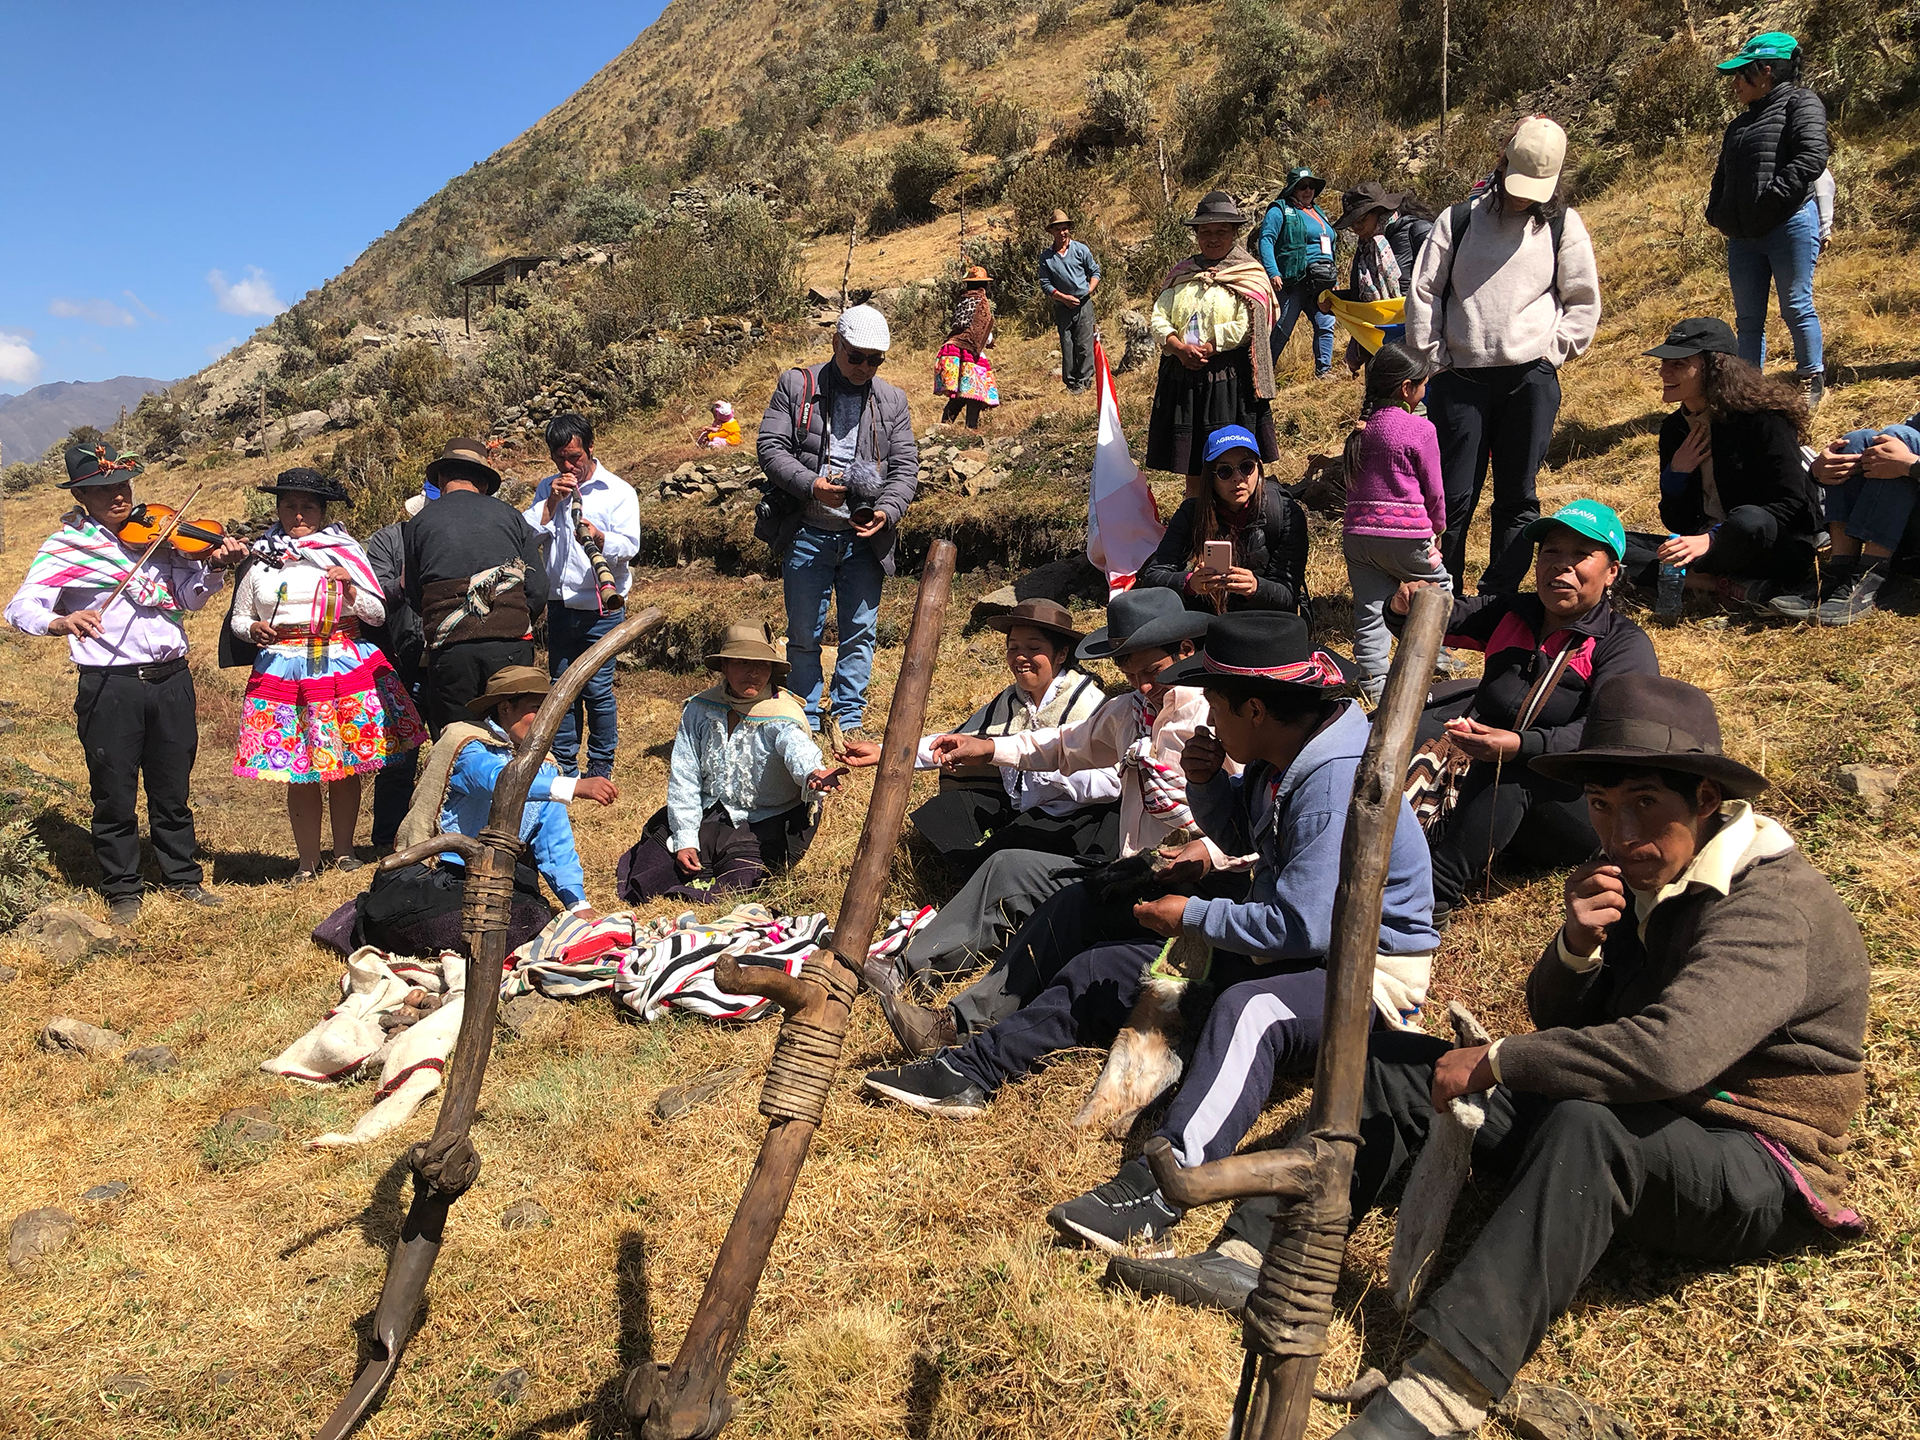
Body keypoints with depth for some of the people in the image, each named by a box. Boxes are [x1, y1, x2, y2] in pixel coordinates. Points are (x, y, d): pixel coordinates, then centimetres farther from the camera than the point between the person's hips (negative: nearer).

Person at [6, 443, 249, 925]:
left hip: (172, 680, 3)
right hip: (109, 686, -2)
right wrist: (61, 621, -33)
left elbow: (190, 598, 0)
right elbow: (21, 608, -11)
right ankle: (123, 891, 22)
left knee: (172, 791, 15)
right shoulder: (66, 546, -1)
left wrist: (214, 566, -20)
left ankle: (182, 877, 29)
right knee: (115, 797, 7)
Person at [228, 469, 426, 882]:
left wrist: (350, 589, -13)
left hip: (343, 667, -1)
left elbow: (378, 614, 4)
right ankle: (308, 861, 14)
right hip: (283, 672, 1)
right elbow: (237, 619, 17)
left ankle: (344, 851, 22)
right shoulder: (262, 558, 9)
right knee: (298, 773, 1)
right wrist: (253, 629, -4)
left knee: (346, 767, 4)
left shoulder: (343, 551, 6)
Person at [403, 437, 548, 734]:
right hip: (510, 645, 0)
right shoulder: (510, 515, 10)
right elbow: (538, 589, 4)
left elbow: (414, 598, 13)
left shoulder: (419, 523, 9)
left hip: (449, 649, 0)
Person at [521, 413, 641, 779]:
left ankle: (601, 769, 10)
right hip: (559, 607, 4)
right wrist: (552, 501, -10)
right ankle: (564, 768, 19)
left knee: (597, 689, -3)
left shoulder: (618, 491, -1)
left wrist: (598, 536, -31)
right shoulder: (547, 489, 11)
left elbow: (629, 545, -13)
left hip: (602, 609, -4)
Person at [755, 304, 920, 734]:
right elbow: (771, 447, -3)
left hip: (866, 537, 2)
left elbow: (906, 466, 6)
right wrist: (810, 484, -19)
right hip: (807, 533, -2)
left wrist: (888, 511, -13)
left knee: (859, 631, 6)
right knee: (803, 633, 6)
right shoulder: (796, 386, 3)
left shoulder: (892, 401, 10)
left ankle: (849, 722, 17)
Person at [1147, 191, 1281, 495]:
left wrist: (1204, 350, -16)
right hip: (1181, 377, 4)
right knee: (1191, 465, 8)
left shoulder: (1248, 275, 2)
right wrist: (1180, 348, -13)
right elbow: (1158, 319, 5)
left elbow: (1245, 328, -11)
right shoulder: (1181, 273, 15)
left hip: (1229, 377, -4)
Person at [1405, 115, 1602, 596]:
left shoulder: (1563, 225, 8)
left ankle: (1498, 602, 11)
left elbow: (1584, 301, 11)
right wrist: (1435, 358, 2)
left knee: (1517, 497, 3)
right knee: (1454, 497, -1)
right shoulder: (1458, 221, 7)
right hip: (1461, 378, -1)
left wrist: (1551, 353, 1)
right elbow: (1422, 292, 7)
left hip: (1530, 379, 1)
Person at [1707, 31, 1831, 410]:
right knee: (1748, 318, 7)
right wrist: (1716, 212, 11)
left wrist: (1772, 197, -20)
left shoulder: (1800, 102, -2)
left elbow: (1811, 157, -15)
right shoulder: (1740, 123, 23)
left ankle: (1812, 382, 10)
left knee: (1796, 307, -2)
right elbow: (1723, 175, 28)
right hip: (1743, 235, 7)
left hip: (1790, 225, -7)